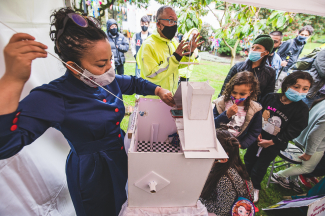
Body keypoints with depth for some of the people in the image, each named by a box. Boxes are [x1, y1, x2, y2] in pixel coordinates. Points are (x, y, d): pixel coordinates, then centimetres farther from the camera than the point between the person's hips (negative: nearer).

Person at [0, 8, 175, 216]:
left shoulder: (109, 81, -10)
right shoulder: (53, 97, -29)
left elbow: (133, 83, 8)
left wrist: (158, 90, -5)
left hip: (121, 155, 6)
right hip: (92, 172, -6)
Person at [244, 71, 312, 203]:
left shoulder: (302, 109, -16)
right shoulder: (270, 97, -11)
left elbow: (292, 132, -15)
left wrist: (271, 142, -16)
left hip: (274, 144, -3)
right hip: (257, 137, 3)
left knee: (259, 168, 8)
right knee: (249, 159, 20)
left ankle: (255, 188, 39)